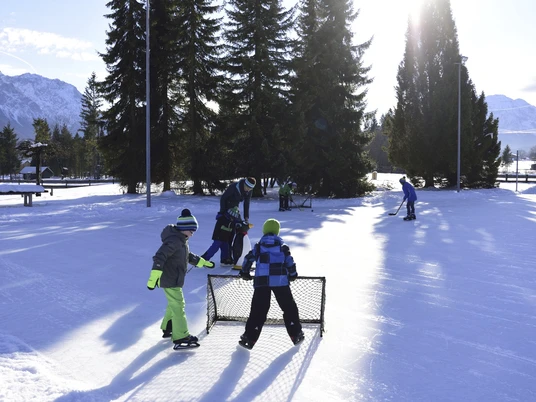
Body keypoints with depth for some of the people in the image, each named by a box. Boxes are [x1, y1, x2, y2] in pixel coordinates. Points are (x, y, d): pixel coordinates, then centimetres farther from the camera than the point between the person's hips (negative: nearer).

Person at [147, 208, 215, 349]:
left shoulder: (181, 240, 8)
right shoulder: (174, 241, -24)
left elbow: (188, 256, 24)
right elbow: (159, 257, -30)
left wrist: (203, 262, 30)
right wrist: (154, 277, -34)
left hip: (174, 278, 10)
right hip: (169, 280, -10)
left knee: (174, 304, 23)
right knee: (178, 306, -6)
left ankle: (168, 328, 40)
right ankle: (180, 338, -1)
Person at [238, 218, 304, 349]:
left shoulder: (258, 246, 10)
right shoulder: (282, 246, 7)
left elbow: (248, 259, 7)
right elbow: (290, 262, 4)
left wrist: (245, 272, 22)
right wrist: (293, 275, 21)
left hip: (262, 281, 1)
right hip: (280, 281, -1)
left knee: (258, 310, 4)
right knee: (289, 307, 12)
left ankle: (249, 338, 1)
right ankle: (296, 335, 14)